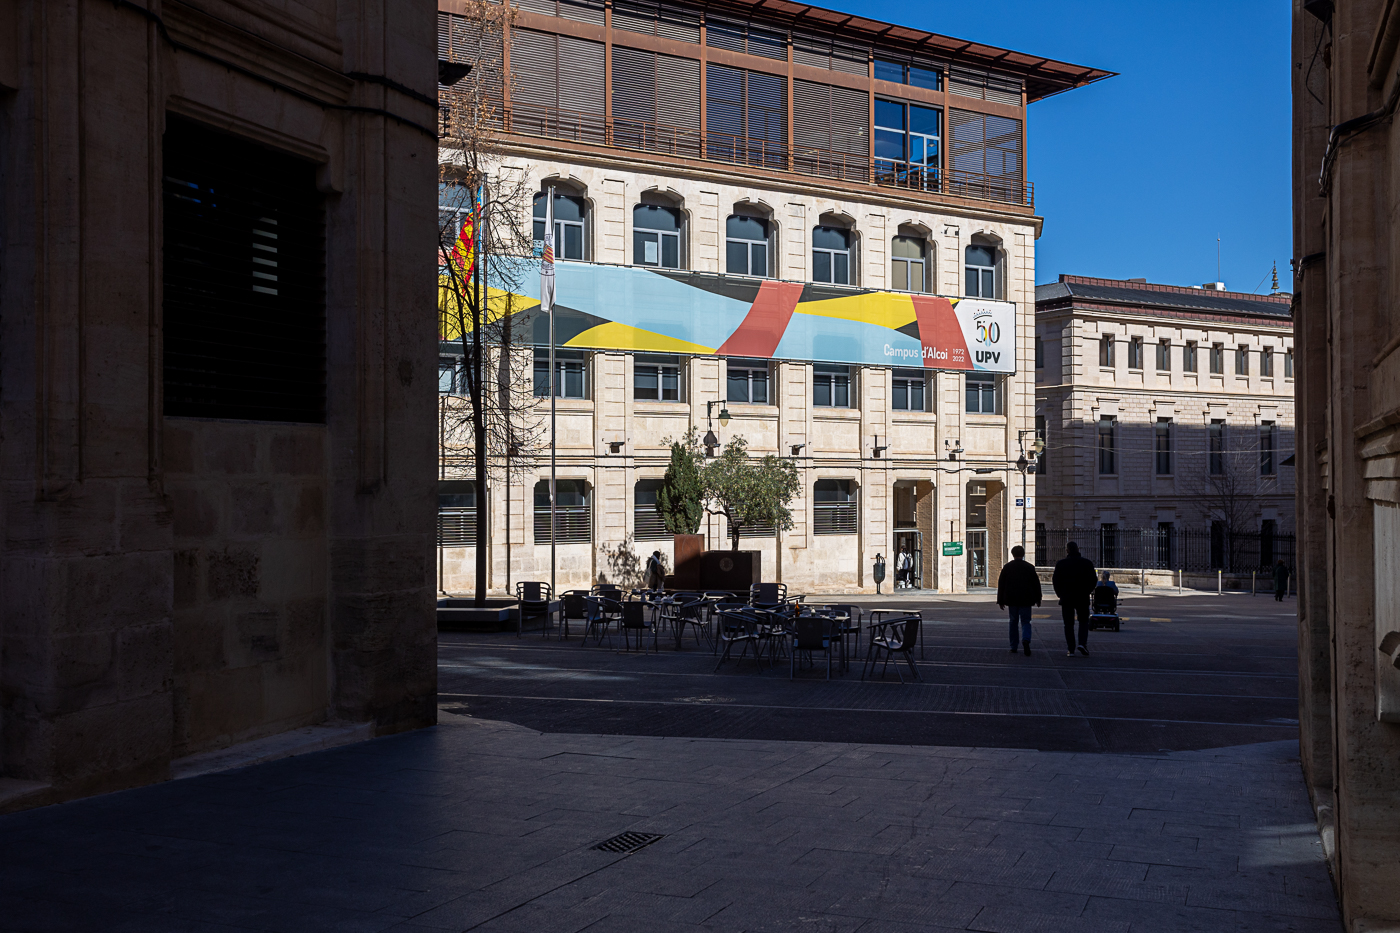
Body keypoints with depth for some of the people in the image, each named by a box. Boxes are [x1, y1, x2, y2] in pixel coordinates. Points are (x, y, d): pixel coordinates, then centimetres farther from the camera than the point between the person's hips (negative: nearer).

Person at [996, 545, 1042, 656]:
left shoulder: (1007, 567, 2)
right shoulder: (1029, 567, 0)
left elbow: (1001, 584, 3)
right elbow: (1036, 583, 4)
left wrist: (1000, 601, 8)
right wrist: (1038, 599, 14)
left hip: (1012, 600, 1)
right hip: (1026, 600, -1)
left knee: (1013, 622, 12)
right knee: (1025, 622, 2)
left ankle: (1013, 647, 12)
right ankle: (1026, 640, -25)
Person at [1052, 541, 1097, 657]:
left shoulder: (1061, 563, -2)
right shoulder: (1087, 563, -1)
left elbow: (1055, 580, -1)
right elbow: (1094, 580, 1)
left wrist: (1060, 594, 11)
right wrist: (1087, 591, 14)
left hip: (1066, 598, 0)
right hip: (1082, 599, 0)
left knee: (1068, 624, 5)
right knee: (1083, 621, 12)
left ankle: (1070, 649, 0)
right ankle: (1082, 643, -9)